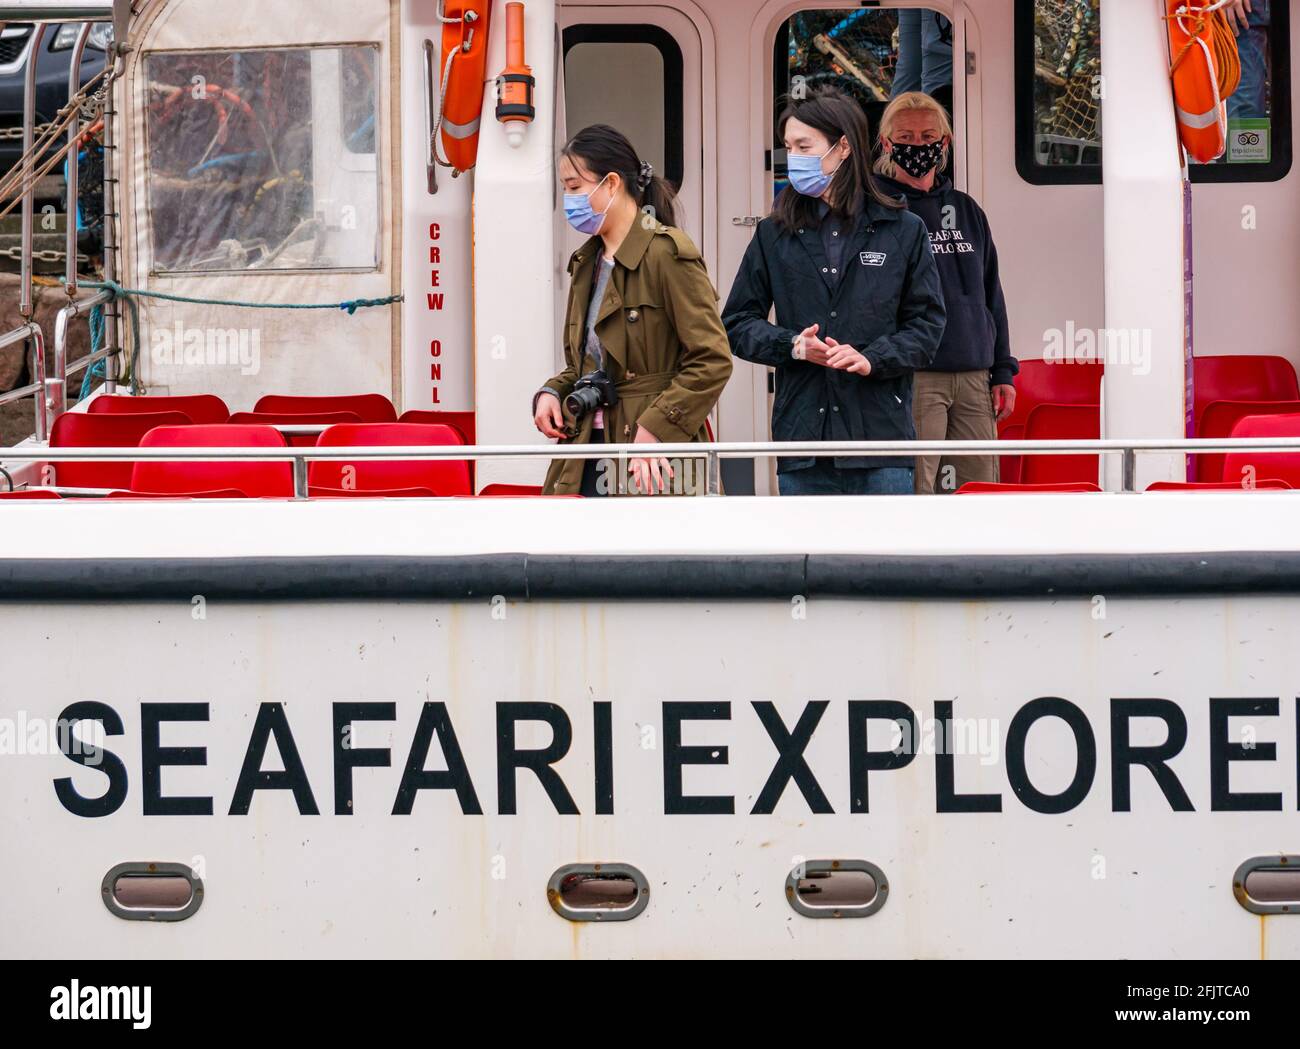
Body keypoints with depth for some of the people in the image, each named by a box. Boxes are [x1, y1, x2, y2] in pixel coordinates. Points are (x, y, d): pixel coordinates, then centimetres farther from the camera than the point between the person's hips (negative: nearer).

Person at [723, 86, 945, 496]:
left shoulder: (903, 231, 4)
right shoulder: (774, 235, 9)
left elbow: (927, 323, 5)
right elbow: (737, 323, 11)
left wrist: (872, 358, -13)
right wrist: (792, 346, -8)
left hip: (880, 431, -2)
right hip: (802, 437, 2)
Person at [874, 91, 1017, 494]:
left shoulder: (967, 211, 18)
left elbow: (992, 295, 21)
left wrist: (1003, 372, 15)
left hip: (974, 377, 6)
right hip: (912, 379, -6)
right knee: (913, 495, -12)